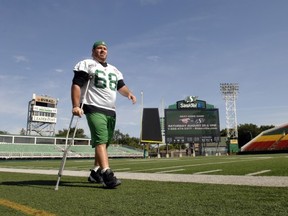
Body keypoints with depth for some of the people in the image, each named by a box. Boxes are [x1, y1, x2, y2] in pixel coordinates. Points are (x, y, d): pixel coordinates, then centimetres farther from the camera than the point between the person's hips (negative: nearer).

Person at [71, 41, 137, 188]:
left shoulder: (114, 70, 24)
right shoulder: (87, 65, 3)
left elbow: (120, 86, 20)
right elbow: (76, 85, -7)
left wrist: (128, 93, -5)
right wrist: (76, 106, -19)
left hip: (111, 111, 7)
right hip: (94, 108, -7)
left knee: (104, 143, 9)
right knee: (101, 140, -20)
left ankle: (95, 173, 20)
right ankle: (107, 174, -28)